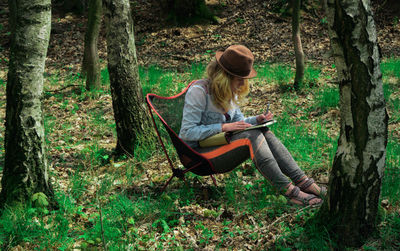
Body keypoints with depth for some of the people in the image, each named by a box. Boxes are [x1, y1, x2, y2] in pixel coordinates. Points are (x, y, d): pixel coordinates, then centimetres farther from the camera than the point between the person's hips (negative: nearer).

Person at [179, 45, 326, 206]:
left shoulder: (231, 91, 7)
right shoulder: (198, 91, -19)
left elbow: (238, 121, 17)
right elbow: (187, 132, -22)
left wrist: (257, 120, -5)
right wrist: (223, 127, -27)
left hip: (221, 144, 8)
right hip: (198, 153, -7)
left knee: (263, 132, -18)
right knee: (251, 136, -29)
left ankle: (301, 180, -24)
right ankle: (288, 191, -32)